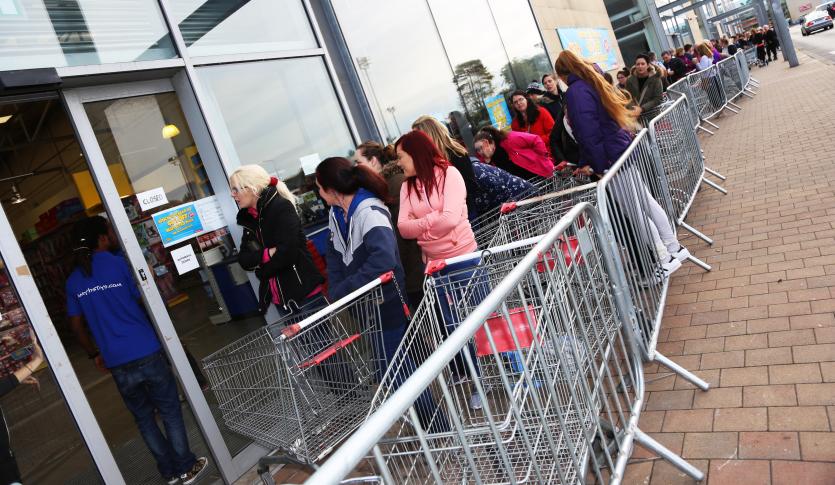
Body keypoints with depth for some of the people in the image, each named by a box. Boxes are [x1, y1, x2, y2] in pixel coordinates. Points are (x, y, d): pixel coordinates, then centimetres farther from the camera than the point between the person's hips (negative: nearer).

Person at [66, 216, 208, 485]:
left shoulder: (73, 281, 6)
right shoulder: (119, 264, -7)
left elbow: (76, 324, 12)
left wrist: (95, 354, 22)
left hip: (117, 363, 4)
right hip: (146, 353, -4)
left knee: (144, 417, 17)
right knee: (170, 411, 9)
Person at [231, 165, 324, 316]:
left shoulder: (282, 207, -12)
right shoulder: (248, 218, 10)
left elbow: (286, 253, -22)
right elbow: (243, 260, 4)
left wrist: (257, 261, -5)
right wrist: (267, 254, -15)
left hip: (306, 292, -7)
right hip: (280, 300, 7)